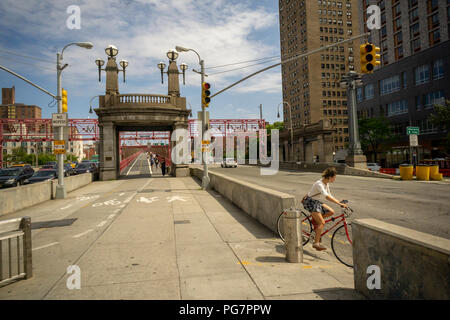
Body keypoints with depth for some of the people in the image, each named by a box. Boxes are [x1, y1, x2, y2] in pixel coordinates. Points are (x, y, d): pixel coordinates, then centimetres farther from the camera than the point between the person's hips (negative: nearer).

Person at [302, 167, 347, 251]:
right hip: (310, 202, -9)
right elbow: (326, 196, -39)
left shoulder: (326, 183, 2)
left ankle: (315, 219, 10)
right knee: (322, 223, -15)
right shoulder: (319, 184, -27)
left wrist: (340, 202, 0)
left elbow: (329, 195, 10)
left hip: (316, 202, 9)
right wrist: (339, 203, -44)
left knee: (331, 212, -5)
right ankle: (316, 243, -12)